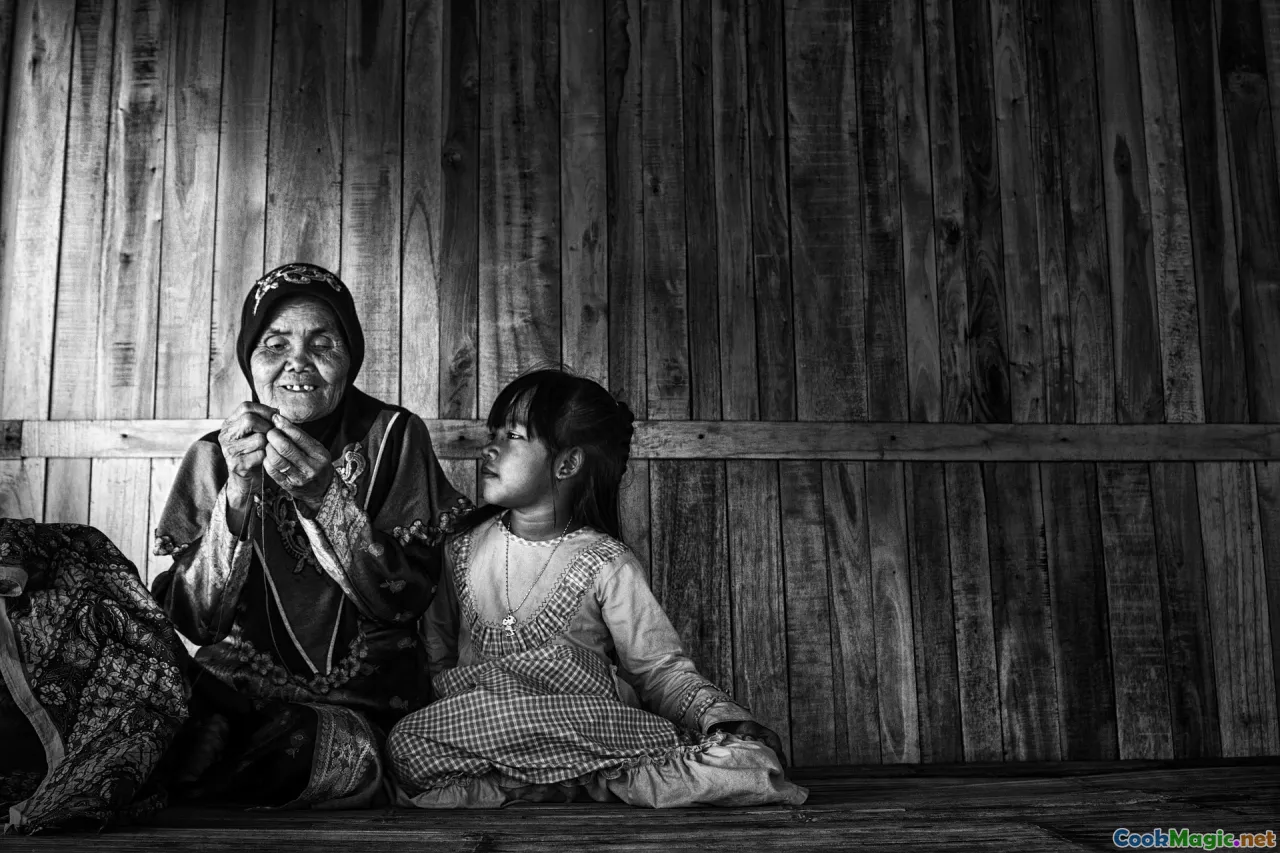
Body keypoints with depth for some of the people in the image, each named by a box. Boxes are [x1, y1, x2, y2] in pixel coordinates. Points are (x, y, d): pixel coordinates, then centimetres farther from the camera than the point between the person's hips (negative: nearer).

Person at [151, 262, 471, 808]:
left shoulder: (394, 437, -2)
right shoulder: (214, 457, 2)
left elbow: (406, 602, -9)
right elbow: (196, 621, -5)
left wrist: (324, 495, -22)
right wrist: (238, 495, -19)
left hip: (360, 697, 1)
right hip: (241, 677, 0)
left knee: (337, 751, -33)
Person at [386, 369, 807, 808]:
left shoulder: (606, 565, -1)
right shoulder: (463, 548, 11)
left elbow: (660, 669, 0)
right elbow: (437, 652, 17)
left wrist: (717, 712, -19)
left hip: (590, 730, -4)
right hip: (478, 727, 5)